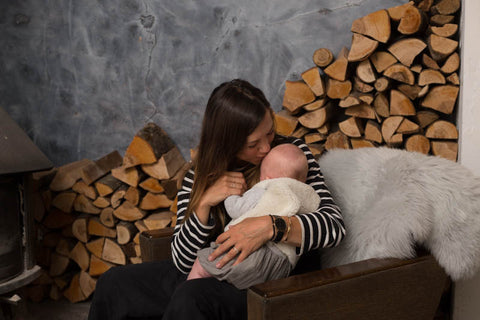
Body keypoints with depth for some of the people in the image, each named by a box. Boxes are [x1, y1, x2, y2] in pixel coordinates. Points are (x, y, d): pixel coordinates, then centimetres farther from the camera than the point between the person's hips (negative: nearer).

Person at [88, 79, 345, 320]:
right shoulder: (199, 176, 1)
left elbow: (335, 224, -19)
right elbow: (182, 261, -4)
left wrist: (270, 226, -35)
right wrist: (205, 203, -19)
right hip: (203, 275, 4)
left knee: (191, 298, -32)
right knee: (114, 283, -4)